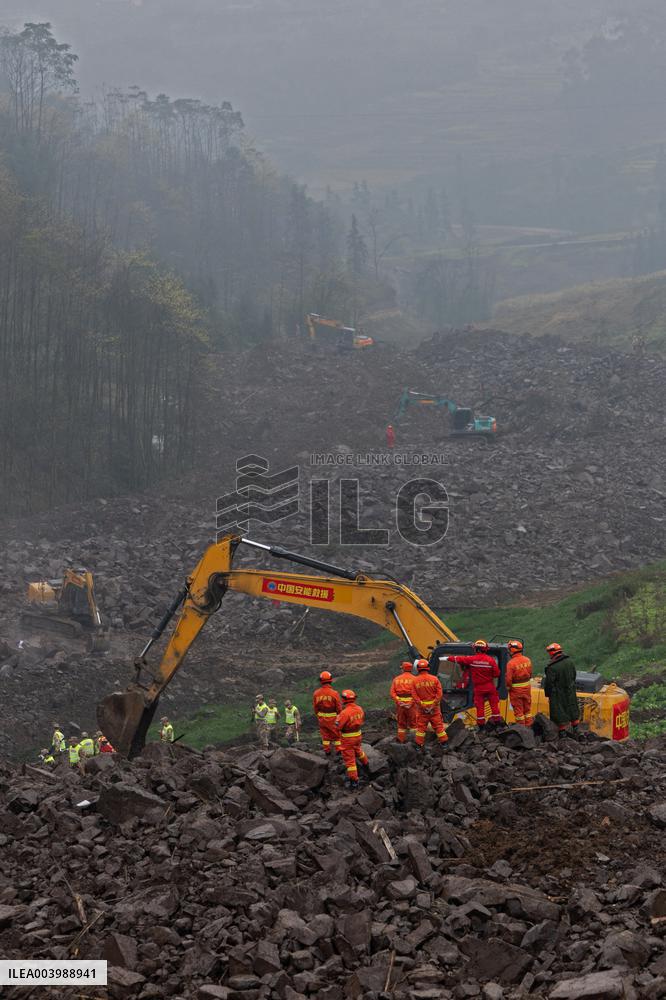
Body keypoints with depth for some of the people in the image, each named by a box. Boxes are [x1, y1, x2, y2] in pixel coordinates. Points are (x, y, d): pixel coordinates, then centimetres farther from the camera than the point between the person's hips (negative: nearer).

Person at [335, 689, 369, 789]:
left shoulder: (345, 712, -29)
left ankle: (354, 780, 7)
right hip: (358, 735, 7)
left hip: (347, 738, -7)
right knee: (358, 750, 35)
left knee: (349, 759, 3)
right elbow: (362, 720, 10)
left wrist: (338, 716, -7)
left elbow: (337, 726, -22)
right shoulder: (359, 709, -7)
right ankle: (365, 763, 59)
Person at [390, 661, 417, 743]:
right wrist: (411, 703, -15)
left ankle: (401, 739, 18)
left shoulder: (396, 679, 6)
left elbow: (392, 693, -3)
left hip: (400, 704, 2)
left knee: (401, 721, 14)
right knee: (413, 721, 6)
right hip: (411, 703, -2)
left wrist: (398, 702, -9)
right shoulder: (414, 679, -3)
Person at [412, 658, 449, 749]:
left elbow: (414, 695, -10)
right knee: (438, 724, 8)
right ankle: (444, 742, 10)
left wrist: (422, 705, -10)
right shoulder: (435, 679, -7)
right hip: (434, 707, 0)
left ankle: (419, 745, 12)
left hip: (421, 707, 0)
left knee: (421, 725, 9)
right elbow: (439, 693, -11)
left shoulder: (415, 681, -6)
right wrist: (434, 705, -9)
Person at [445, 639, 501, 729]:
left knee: (480, 706, 7)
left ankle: (481, 724, 10)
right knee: (494, 703, 9)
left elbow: (458, 659, 1)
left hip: (478, 687, 0)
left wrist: (448, 658, 15)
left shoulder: (472, 659, -11)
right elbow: (496, 673, -7)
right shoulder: (491, 660, -10)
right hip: (490, 686, 0)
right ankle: (496, 720, 13)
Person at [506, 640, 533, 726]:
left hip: (516, 689, -5)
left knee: (518, 709, 7)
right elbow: (530, 674, 7)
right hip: (527, 687, 5)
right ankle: (528, 725, 25)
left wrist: (508, 687, -3)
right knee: (527, 708, 18)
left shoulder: (511, 663, -23)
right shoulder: (527, 660, -4)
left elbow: (509, 678, -20)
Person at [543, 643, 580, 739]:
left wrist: (548, 695, -2)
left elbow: (548, 683, -16)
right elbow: (574, 676, 9)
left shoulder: (552, 667, -23)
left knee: (560, 715, 7)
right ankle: (575, 732, 30)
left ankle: (562, 733, 14)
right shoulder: (570, 661, -4)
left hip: (558, 695, -6)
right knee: (573, 711, 19)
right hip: (570, 692, 6)